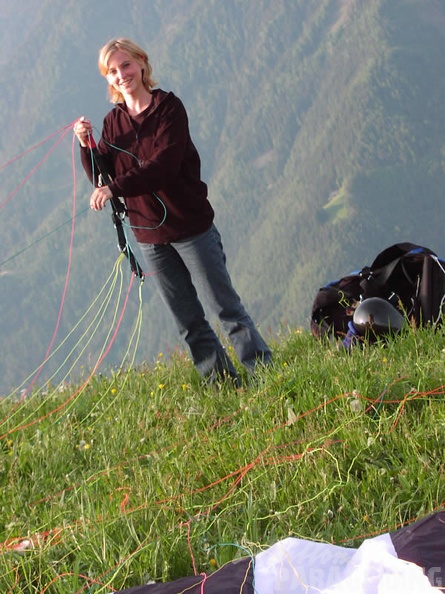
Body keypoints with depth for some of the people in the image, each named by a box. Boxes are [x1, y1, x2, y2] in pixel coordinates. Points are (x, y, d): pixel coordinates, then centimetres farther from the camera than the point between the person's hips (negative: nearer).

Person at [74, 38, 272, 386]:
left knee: (225, 306, -1)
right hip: (149, 235, 5)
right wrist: (87, 146, -15)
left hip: (191, 226, -5)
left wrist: (115, 189, -32)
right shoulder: (113, 121, 7)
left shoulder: (169, 108, -10)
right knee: (189, 322, 9)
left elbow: (164, 165, -22)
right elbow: (102, 179, 2)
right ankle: (222, 381, 18)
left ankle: (264, 369, 6)